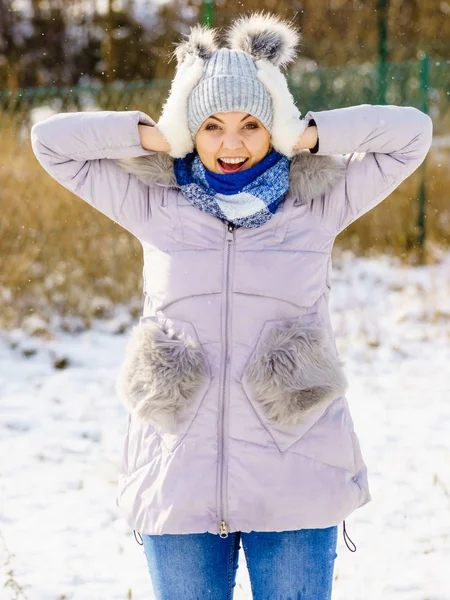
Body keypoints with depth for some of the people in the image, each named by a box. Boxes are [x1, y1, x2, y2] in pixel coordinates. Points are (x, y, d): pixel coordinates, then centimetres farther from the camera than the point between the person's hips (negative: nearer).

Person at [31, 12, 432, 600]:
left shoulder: (318, 206, 4)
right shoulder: (155, 207, 6)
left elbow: (412, 132, 3)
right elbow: (51, 139, 7)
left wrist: (305, 135, -1)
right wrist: (157, 136, 2)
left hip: (295, 486, -1)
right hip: (178, 484, 1)